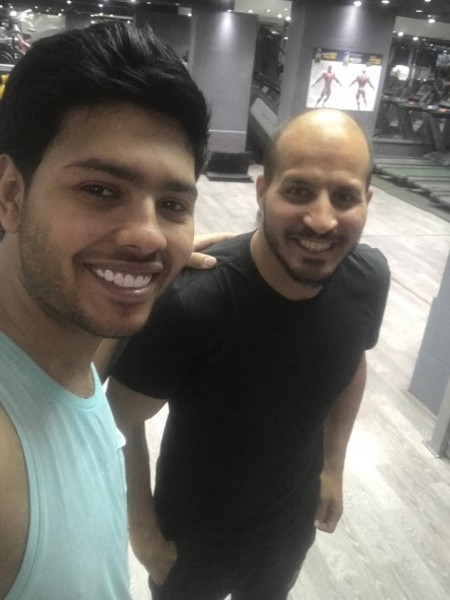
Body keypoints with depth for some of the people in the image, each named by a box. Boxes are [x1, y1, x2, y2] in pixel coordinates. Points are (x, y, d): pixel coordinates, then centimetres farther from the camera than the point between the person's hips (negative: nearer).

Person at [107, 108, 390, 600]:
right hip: (193, 534, -3)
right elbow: (123, 423, -21)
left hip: (294, 521, 4)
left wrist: (333, 466, 5)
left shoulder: (368, 279, -20)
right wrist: (143, 533, -12)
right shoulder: (189, 300, -36)